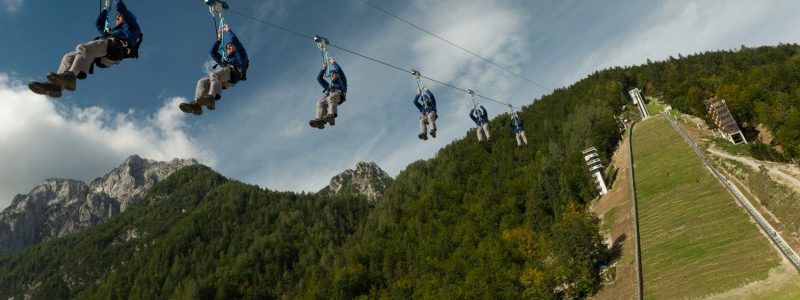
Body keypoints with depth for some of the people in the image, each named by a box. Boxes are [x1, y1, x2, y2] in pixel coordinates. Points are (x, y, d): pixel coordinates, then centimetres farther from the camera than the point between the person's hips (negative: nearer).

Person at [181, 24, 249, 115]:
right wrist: (219, 39, 46)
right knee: (202, 81, -23)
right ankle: (197, 104, -47)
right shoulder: (223, 59, 47)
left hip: (232, 72, -6)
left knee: (213, 75, -36)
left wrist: (228, 30, 33)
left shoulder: (240, 55, 29)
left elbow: (235, 40, 20)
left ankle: (211, 98, -59)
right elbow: (213, 52, 45)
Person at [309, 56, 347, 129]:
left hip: (338, 95, -4)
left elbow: (338, 70, 23)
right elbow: (319, 78, 43)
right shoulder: (329, 85, 45)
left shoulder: (341, 81, 34)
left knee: (330, 98, -40)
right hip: (329, 97, 4)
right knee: (320, 103, -30)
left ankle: (331, 116, -64)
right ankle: (319, 121, -54)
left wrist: (332, 62, 35)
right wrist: (324, 68, 43)